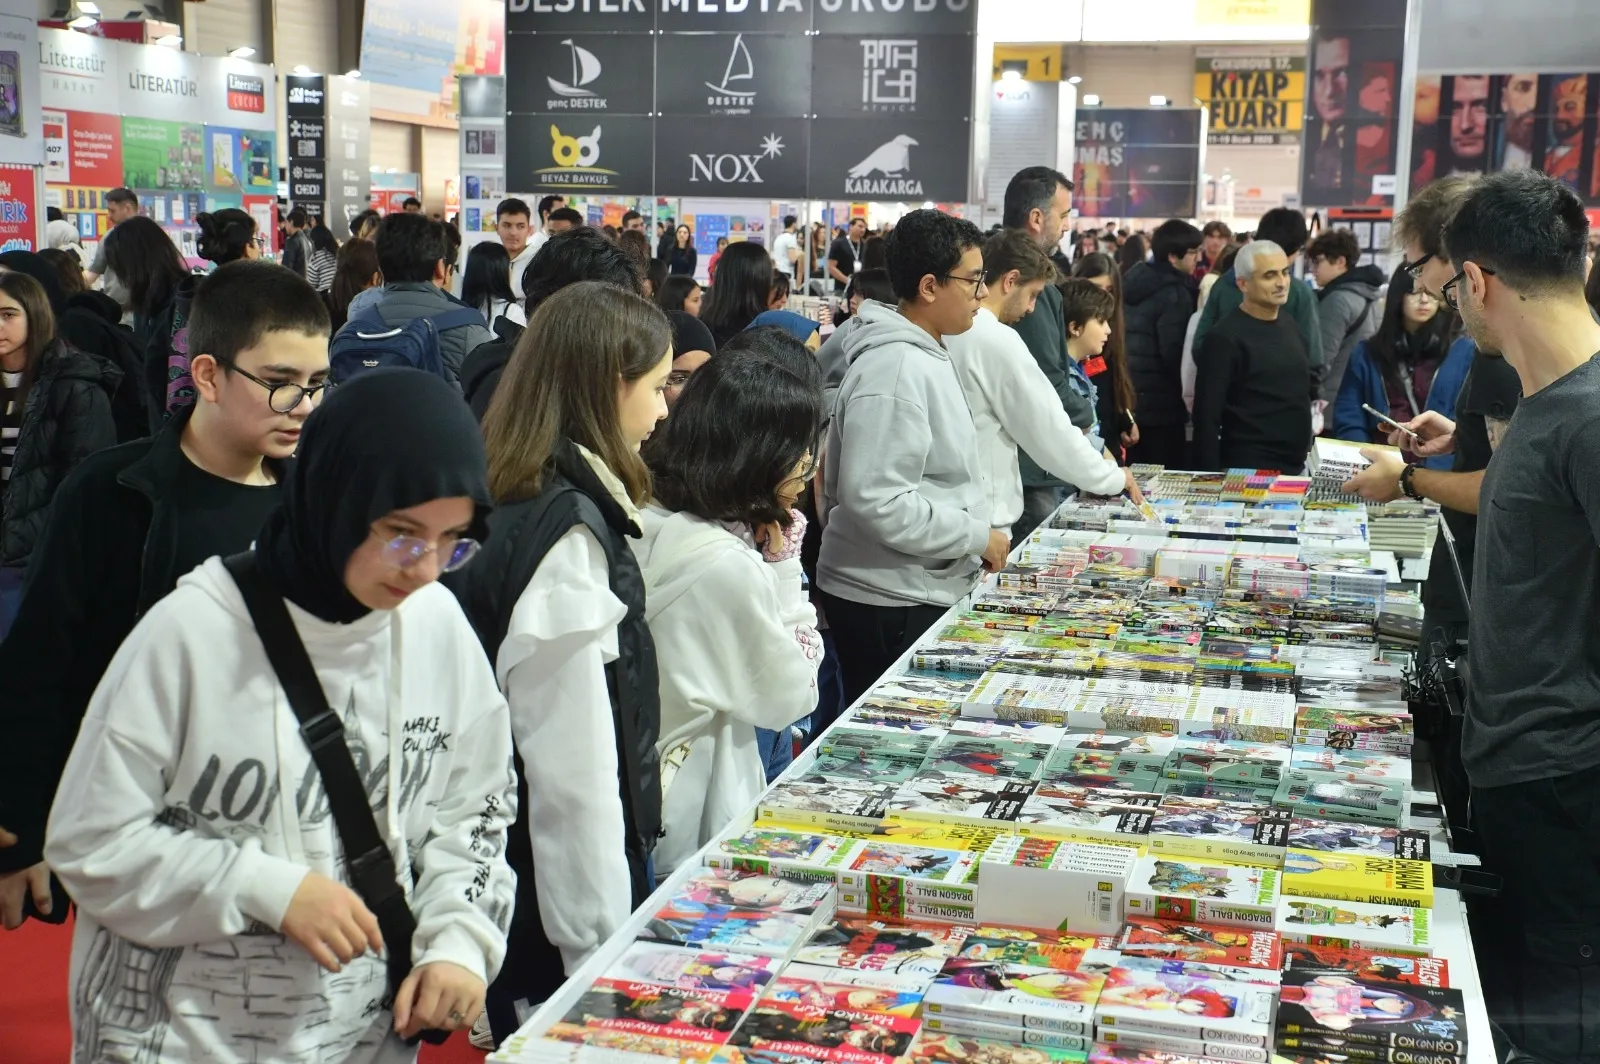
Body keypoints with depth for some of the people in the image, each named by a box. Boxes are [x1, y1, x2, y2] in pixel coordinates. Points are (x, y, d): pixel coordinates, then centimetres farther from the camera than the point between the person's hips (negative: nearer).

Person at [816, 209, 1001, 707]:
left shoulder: (924, 353, 11)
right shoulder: (895, 371, -21)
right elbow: (878, 501, -27)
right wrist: (978, 536, -17)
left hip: (926, 591, 10)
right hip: (891, 606, -10)